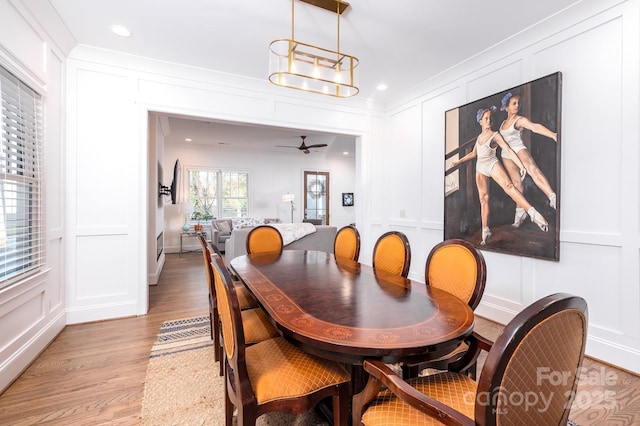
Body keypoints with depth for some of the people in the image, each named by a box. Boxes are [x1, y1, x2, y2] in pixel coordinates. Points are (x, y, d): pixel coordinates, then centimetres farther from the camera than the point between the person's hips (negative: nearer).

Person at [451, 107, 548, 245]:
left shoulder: (495, 135, 2)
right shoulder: (479, 137, 17)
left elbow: (508, 150, -8)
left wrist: (521, 165, -18)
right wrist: (458, 161, 26)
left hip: (492, 164, -5)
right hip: (480, 168, 5)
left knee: (508, 185, -32)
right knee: (483, 198, 1)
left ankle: (533, 213, -46)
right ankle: (485, 230, 3)